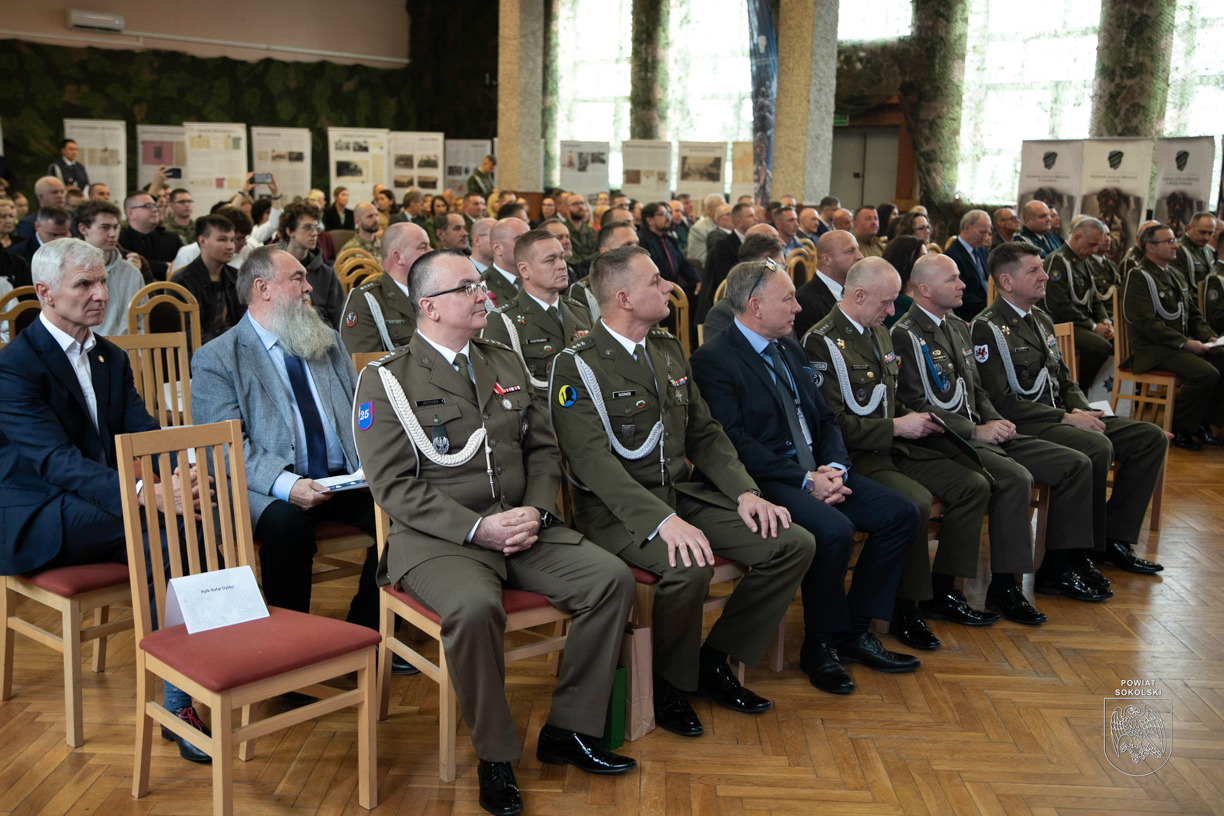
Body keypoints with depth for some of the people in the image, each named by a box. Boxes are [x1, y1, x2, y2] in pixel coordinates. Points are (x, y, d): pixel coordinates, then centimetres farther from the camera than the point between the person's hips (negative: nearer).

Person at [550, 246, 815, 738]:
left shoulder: (668, 350, 14)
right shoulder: (577, 366, -10)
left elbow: (704, 433, 15)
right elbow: (593, 461, -21)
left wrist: (744, 491, -3)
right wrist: (662, 520, -34)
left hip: (684, 494, 7)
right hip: (620, 510, -7)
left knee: (795, 545, -8)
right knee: (690, 567, -36)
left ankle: (714, 660, 8)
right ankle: (670, 682, -5)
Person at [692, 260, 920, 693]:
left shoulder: (790, 348, 17)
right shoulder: (714, 360, -10)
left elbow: (825, 418, 17)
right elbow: (735, 442, -18)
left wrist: (835, 467, -4)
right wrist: (805, 480, -20)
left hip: (816, 471, 9)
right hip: (766, 480, -8)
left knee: (902, 513, -4)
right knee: (834, 530, -31)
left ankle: (855, 629, 7)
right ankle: (819, 645, -7)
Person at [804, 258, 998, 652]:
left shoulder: (878, 332, 16)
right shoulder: (822, 342, -13)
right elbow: (833, 422, -20)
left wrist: (913, 417, 7)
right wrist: (896, 427, -17)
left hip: (894, 446, 9)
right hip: (857, 456, -9)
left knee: (975, 485, -1)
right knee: (916, 501, -32)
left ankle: (942, 591, 10)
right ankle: (905, 609, -13)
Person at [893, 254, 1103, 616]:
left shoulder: (958, 327, 18)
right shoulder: (907, 335, -9)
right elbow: (916, 408, -16)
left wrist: (996, 421, 4)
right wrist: (974, 431, -18)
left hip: (979, 432, 9)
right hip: (944, 442, -9)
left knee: (1076, 464, 1)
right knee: (1016, 478, -33)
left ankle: (1057, 568, 10)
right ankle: (1003, 588, -21)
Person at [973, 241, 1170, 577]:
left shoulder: (1041, 320, 19)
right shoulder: (987, 328, -10)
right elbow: (1002, 401, -18)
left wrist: (1083, 411, 0)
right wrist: (1066, 418, -17)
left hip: (1061, 417, 9)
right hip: (1023, 425, -9)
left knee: (1152, 436, 0)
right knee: (1097, 448, -33)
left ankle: (1113, 539, 4)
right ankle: (1063, 560, -21)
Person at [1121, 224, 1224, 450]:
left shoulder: (1174, 274, 19)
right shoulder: (1138, 277, -9)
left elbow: (1193, 314, 23)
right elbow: (1147, 322, -18)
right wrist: (1184, 343, -20)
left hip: (1182, 342, 9)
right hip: (1153, 348, -9)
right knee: (1206, 373, -27)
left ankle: (1204, 423, 3)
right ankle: (1178, 429, -9)